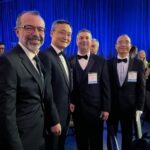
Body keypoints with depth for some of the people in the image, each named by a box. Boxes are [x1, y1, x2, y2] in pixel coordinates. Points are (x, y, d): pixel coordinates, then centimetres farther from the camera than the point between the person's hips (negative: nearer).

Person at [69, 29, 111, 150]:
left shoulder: (101, 61, 2)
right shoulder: (69, 61, 1)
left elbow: (105, 86, 0)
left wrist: (106, 108, -3)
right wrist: (68, 102, -6)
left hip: (96, 109, 0)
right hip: (77, 110, 0)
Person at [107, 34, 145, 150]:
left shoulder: (138, 64, -1)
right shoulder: (108, 63, -1)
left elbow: (141, 88, -1)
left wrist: (139, 108, -5)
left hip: (129, 107, 0)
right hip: (112, 107, 0)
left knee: (128, 137, 12)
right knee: (111, 135, 14)